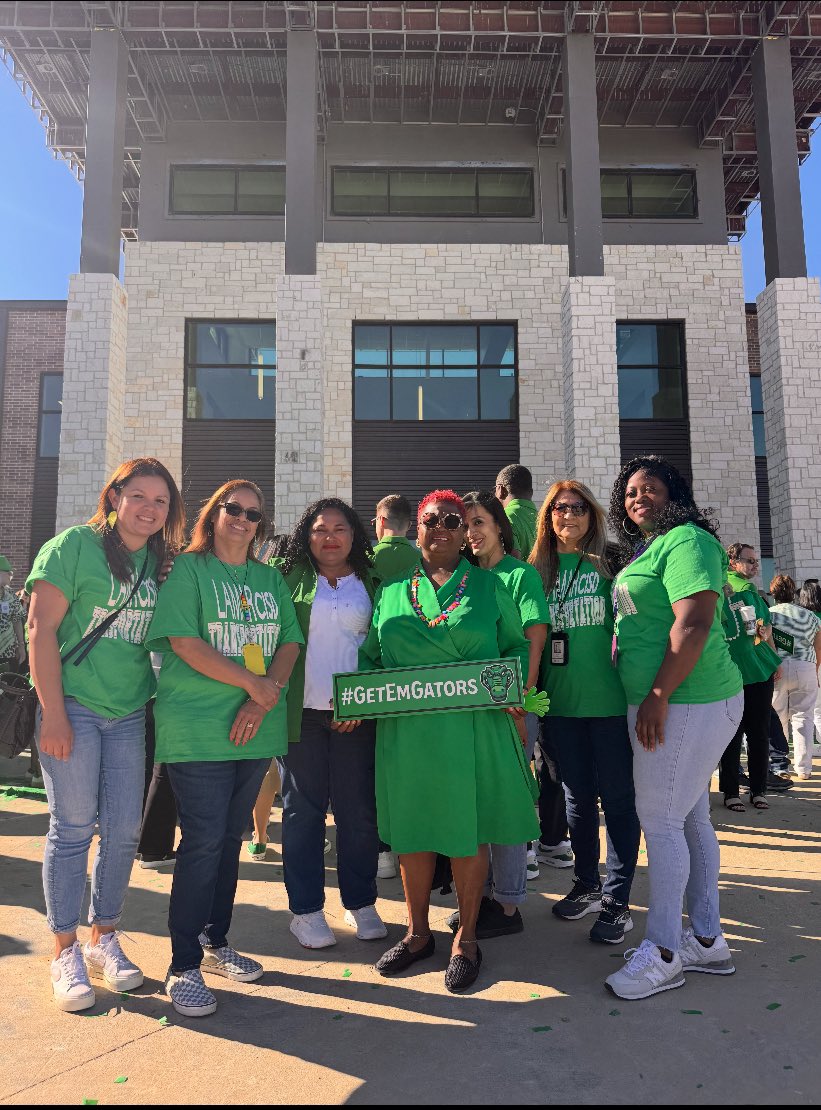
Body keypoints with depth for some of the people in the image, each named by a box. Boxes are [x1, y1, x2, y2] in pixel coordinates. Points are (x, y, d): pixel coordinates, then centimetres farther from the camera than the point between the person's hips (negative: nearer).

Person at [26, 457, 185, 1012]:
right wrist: (52, 713, -14)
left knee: (125, 830, 8)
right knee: (73, 826, 1)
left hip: (128, 713, 5)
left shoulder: (159, 563, 8)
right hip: (72, 706, -5)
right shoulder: (75, 545, -8)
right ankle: (66, 952, 17)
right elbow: (41, 628, -11)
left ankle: (104, 938, 26)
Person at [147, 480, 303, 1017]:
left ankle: (216, 942, 28)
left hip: (257, 727, 5)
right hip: (198, 726, -5)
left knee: (232, 837, 13)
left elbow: (290, 641, 7)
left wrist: (264, 698, -11)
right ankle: (185, 966, 7)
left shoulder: (271, 579, 14)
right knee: (204, 839, -6)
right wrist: (255, 684, -14)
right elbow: (185, 642, -12)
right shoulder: (188, 569, -2)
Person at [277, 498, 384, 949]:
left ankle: (361, 903, 23)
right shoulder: (290, 579, 4)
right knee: (303, 809, 6)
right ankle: (306, 909, 18)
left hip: (355, 715, 2)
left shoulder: (371, 585, 8)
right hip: (300, 712, -1)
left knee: (359, 809, 6)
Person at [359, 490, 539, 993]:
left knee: (468, 831, 6)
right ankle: (419, 932, 31)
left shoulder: (488, 585, 6)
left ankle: (466, 938, 25)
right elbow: (369, 655, 11)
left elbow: (517, 646, 7)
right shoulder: (392, 589, 11)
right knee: (412, 830, 11)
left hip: (473, 730, -2)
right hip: (406, 732, 2)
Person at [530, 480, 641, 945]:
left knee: (617, 796, 4)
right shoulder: (539, 569, 8)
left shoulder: (608, 562, -1)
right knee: (578, 796, 15)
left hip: (611, 697, -3)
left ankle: (618, 900, 16)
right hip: (562, 701, 3)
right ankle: (588, 886, 31)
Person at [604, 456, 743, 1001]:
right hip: (665, 703, 10)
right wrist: (651, 699, 20)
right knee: (692, 818, 14)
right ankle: (707, 941, 26)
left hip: (686, 703, -10)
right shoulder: (646, 549, 18)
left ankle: (664, 953, 8)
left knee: (660, 819, -4)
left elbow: (694, 624, -22)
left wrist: (658, 697, -22)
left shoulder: (687, 541, -13)